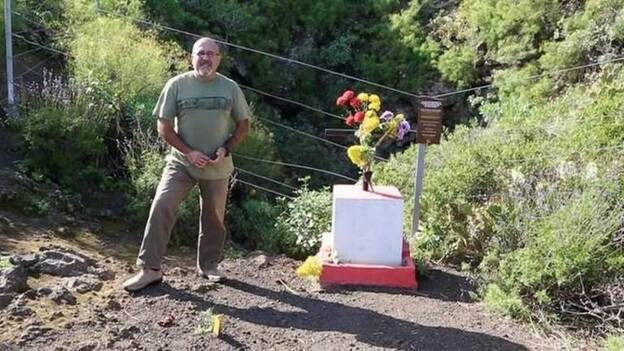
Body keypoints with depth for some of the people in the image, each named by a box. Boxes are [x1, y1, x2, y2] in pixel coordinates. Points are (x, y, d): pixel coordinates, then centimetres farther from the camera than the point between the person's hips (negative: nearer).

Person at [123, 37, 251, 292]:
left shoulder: (230, 88, 1)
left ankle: (208, 266, 30)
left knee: (213, 218, 11)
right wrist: (188, 152, -14)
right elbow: (164, 127, -4)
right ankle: (150, 269, -4)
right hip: (181, 163, -2)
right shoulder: (177, 85, -4)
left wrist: (225, 149, -10)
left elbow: (243, 126, 7)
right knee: (161, 208, -13)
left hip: (217, 167, 2)